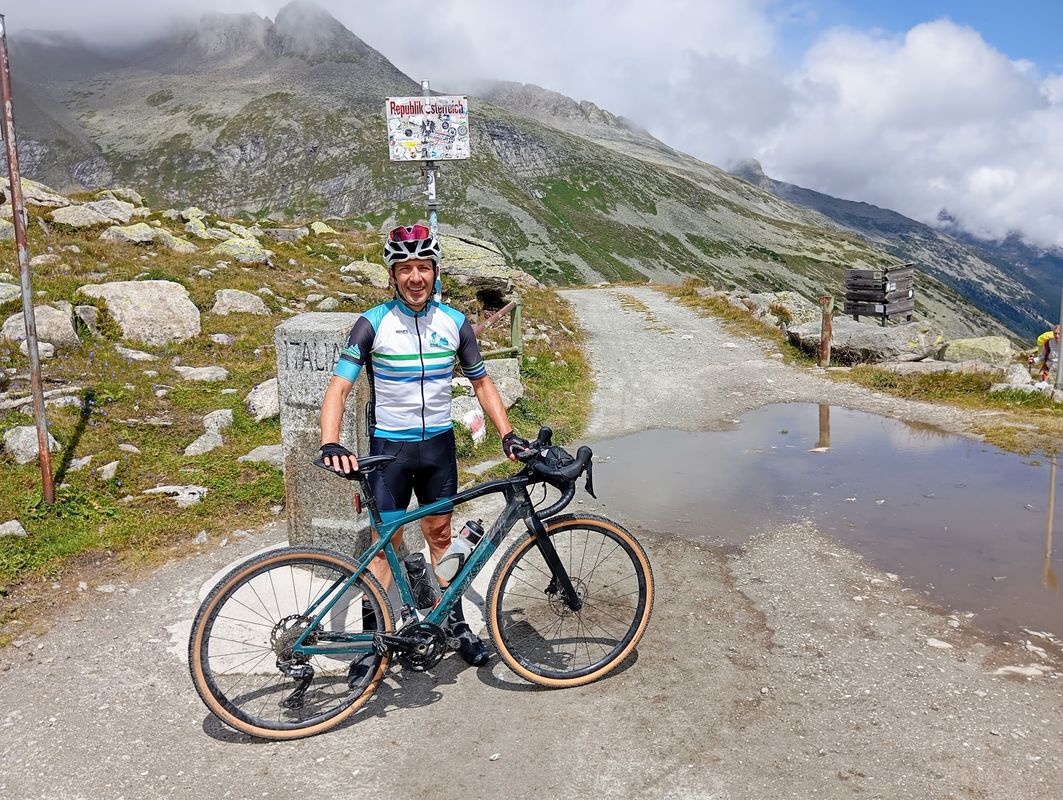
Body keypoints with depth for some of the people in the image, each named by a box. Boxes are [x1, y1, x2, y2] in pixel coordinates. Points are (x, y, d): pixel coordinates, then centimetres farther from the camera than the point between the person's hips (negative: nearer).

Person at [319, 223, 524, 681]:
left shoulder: (454, 322, -1)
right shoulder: (373, 324, -11)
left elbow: (482, 383, 6)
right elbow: (338, 388, -16)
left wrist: (507, 434, -5)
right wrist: (330, 444, -31)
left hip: (438, 443, 3)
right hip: (389, 446, -3)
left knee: (440, 535, 15)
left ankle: (456, 624, 30)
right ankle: (372, 640, 18)